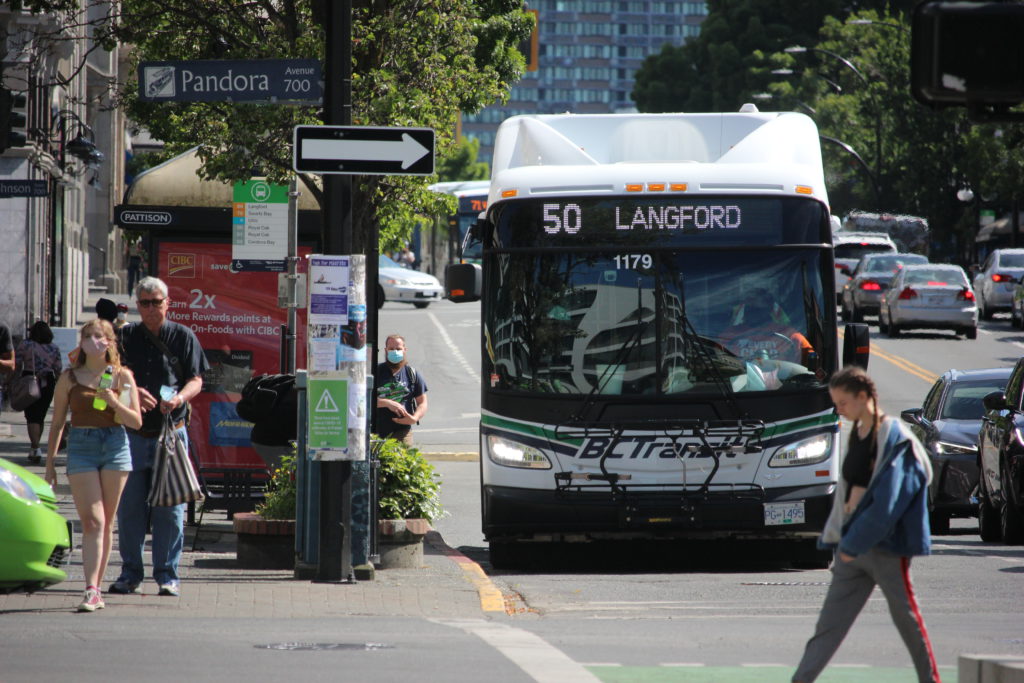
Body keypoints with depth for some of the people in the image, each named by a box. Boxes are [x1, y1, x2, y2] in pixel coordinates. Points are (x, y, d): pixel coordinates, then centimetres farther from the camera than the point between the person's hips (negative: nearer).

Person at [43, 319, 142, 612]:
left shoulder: (122, 376, 5)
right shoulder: (69, 378, 6)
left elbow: (136, 421, 2)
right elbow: (57, 423, 11)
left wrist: (114, 402, -15)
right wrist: (49, 463, 9)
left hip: (115, 445, 1)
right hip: (81, 447, -1)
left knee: (106, 523, 3)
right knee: (92, 521, -11)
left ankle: (95, 589, 11)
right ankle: (91, 590, -18)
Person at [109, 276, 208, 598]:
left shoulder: (183, 337, 4)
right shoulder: (126, 336, 8)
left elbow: (196, 380, 4)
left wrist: (179, 397, -17)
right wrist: (131, 392, -14)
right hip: (132, 434, 2)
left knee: (170, 508, -1)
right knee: (129, 507, 3)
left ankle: (168, 575, 5)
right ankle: (130, 574, 11)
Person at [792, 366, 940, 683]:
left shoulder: (895, 439, -13)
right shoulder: (857, 434, 12)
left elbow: (887, 503, -19)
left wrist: (853, 544, -17)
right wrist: (836, 539, 11)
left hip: (886, 547, -7)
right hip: (852, 545, 7)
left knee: (907, 619, 3)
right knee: (829, 621, 2)